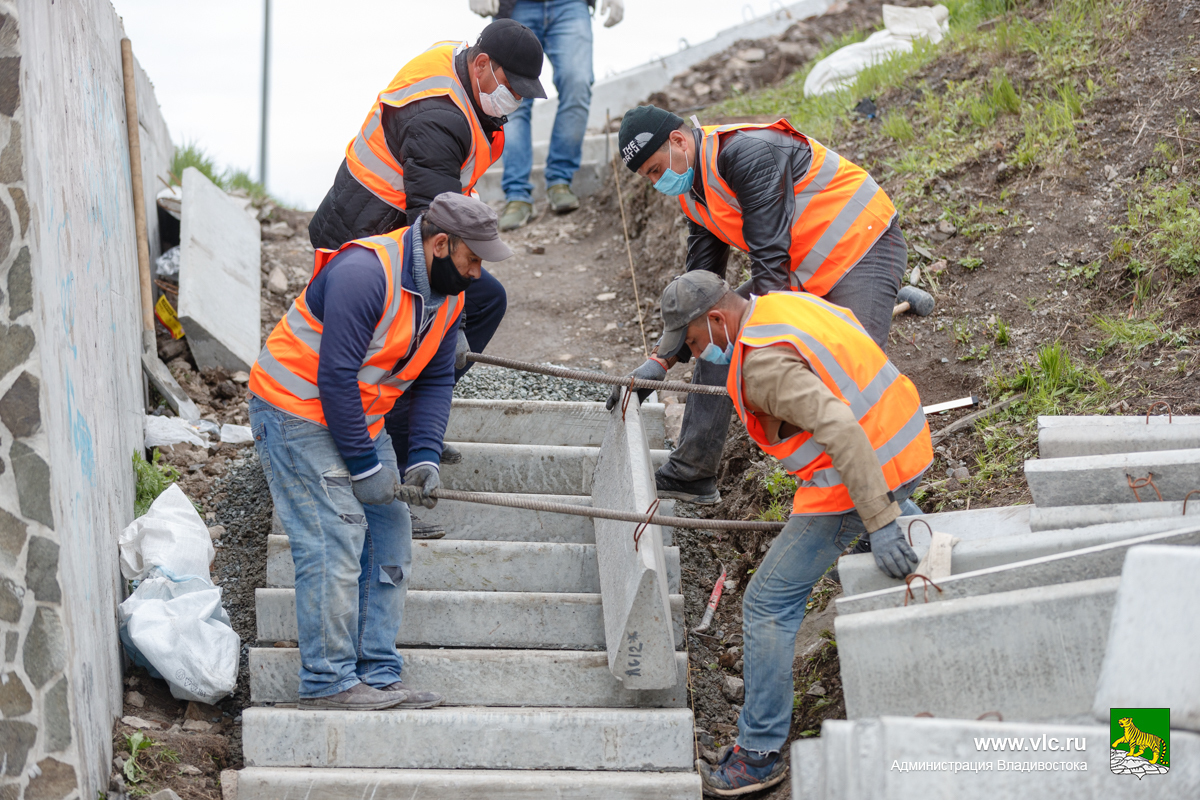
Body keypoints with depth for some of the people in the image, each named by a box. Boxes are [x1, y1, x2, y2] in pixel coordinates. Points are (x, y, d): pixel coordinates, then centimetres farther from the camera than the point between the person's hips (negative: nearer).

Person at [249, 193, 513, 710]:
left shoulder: (449, 295, 2)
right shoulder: (364, 274, -26)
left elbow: (435, 381, 7)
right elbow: (335, 377, -27)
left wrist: (423, 458, -7)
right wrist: (364, 465, -23)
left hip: (360, 415, 9)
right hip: (297, 410, -9)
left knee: (389, 540, 5)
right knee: (334, 541, -14)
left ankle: (378, 677, 9)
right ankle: (327, 682, -10)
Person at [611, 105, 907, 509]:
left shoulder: (747, 152, -24)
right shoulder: (694, 194, 6)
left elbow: (770, 254, -27)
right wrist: (660, 361, 4)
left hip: (864, 250, -9)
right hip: (800, 268, 9)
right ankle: (690, 473, 10)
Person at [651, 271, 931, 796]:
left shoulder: (762, 363, -23)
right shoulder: (791, 303, 6)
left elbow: (840, 429, -34)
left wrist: (878, 524, -36)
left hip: (855, 478, -9)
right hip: (907, 444, 9)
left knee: (769, 604, -3)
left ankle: (759, 754, 1)